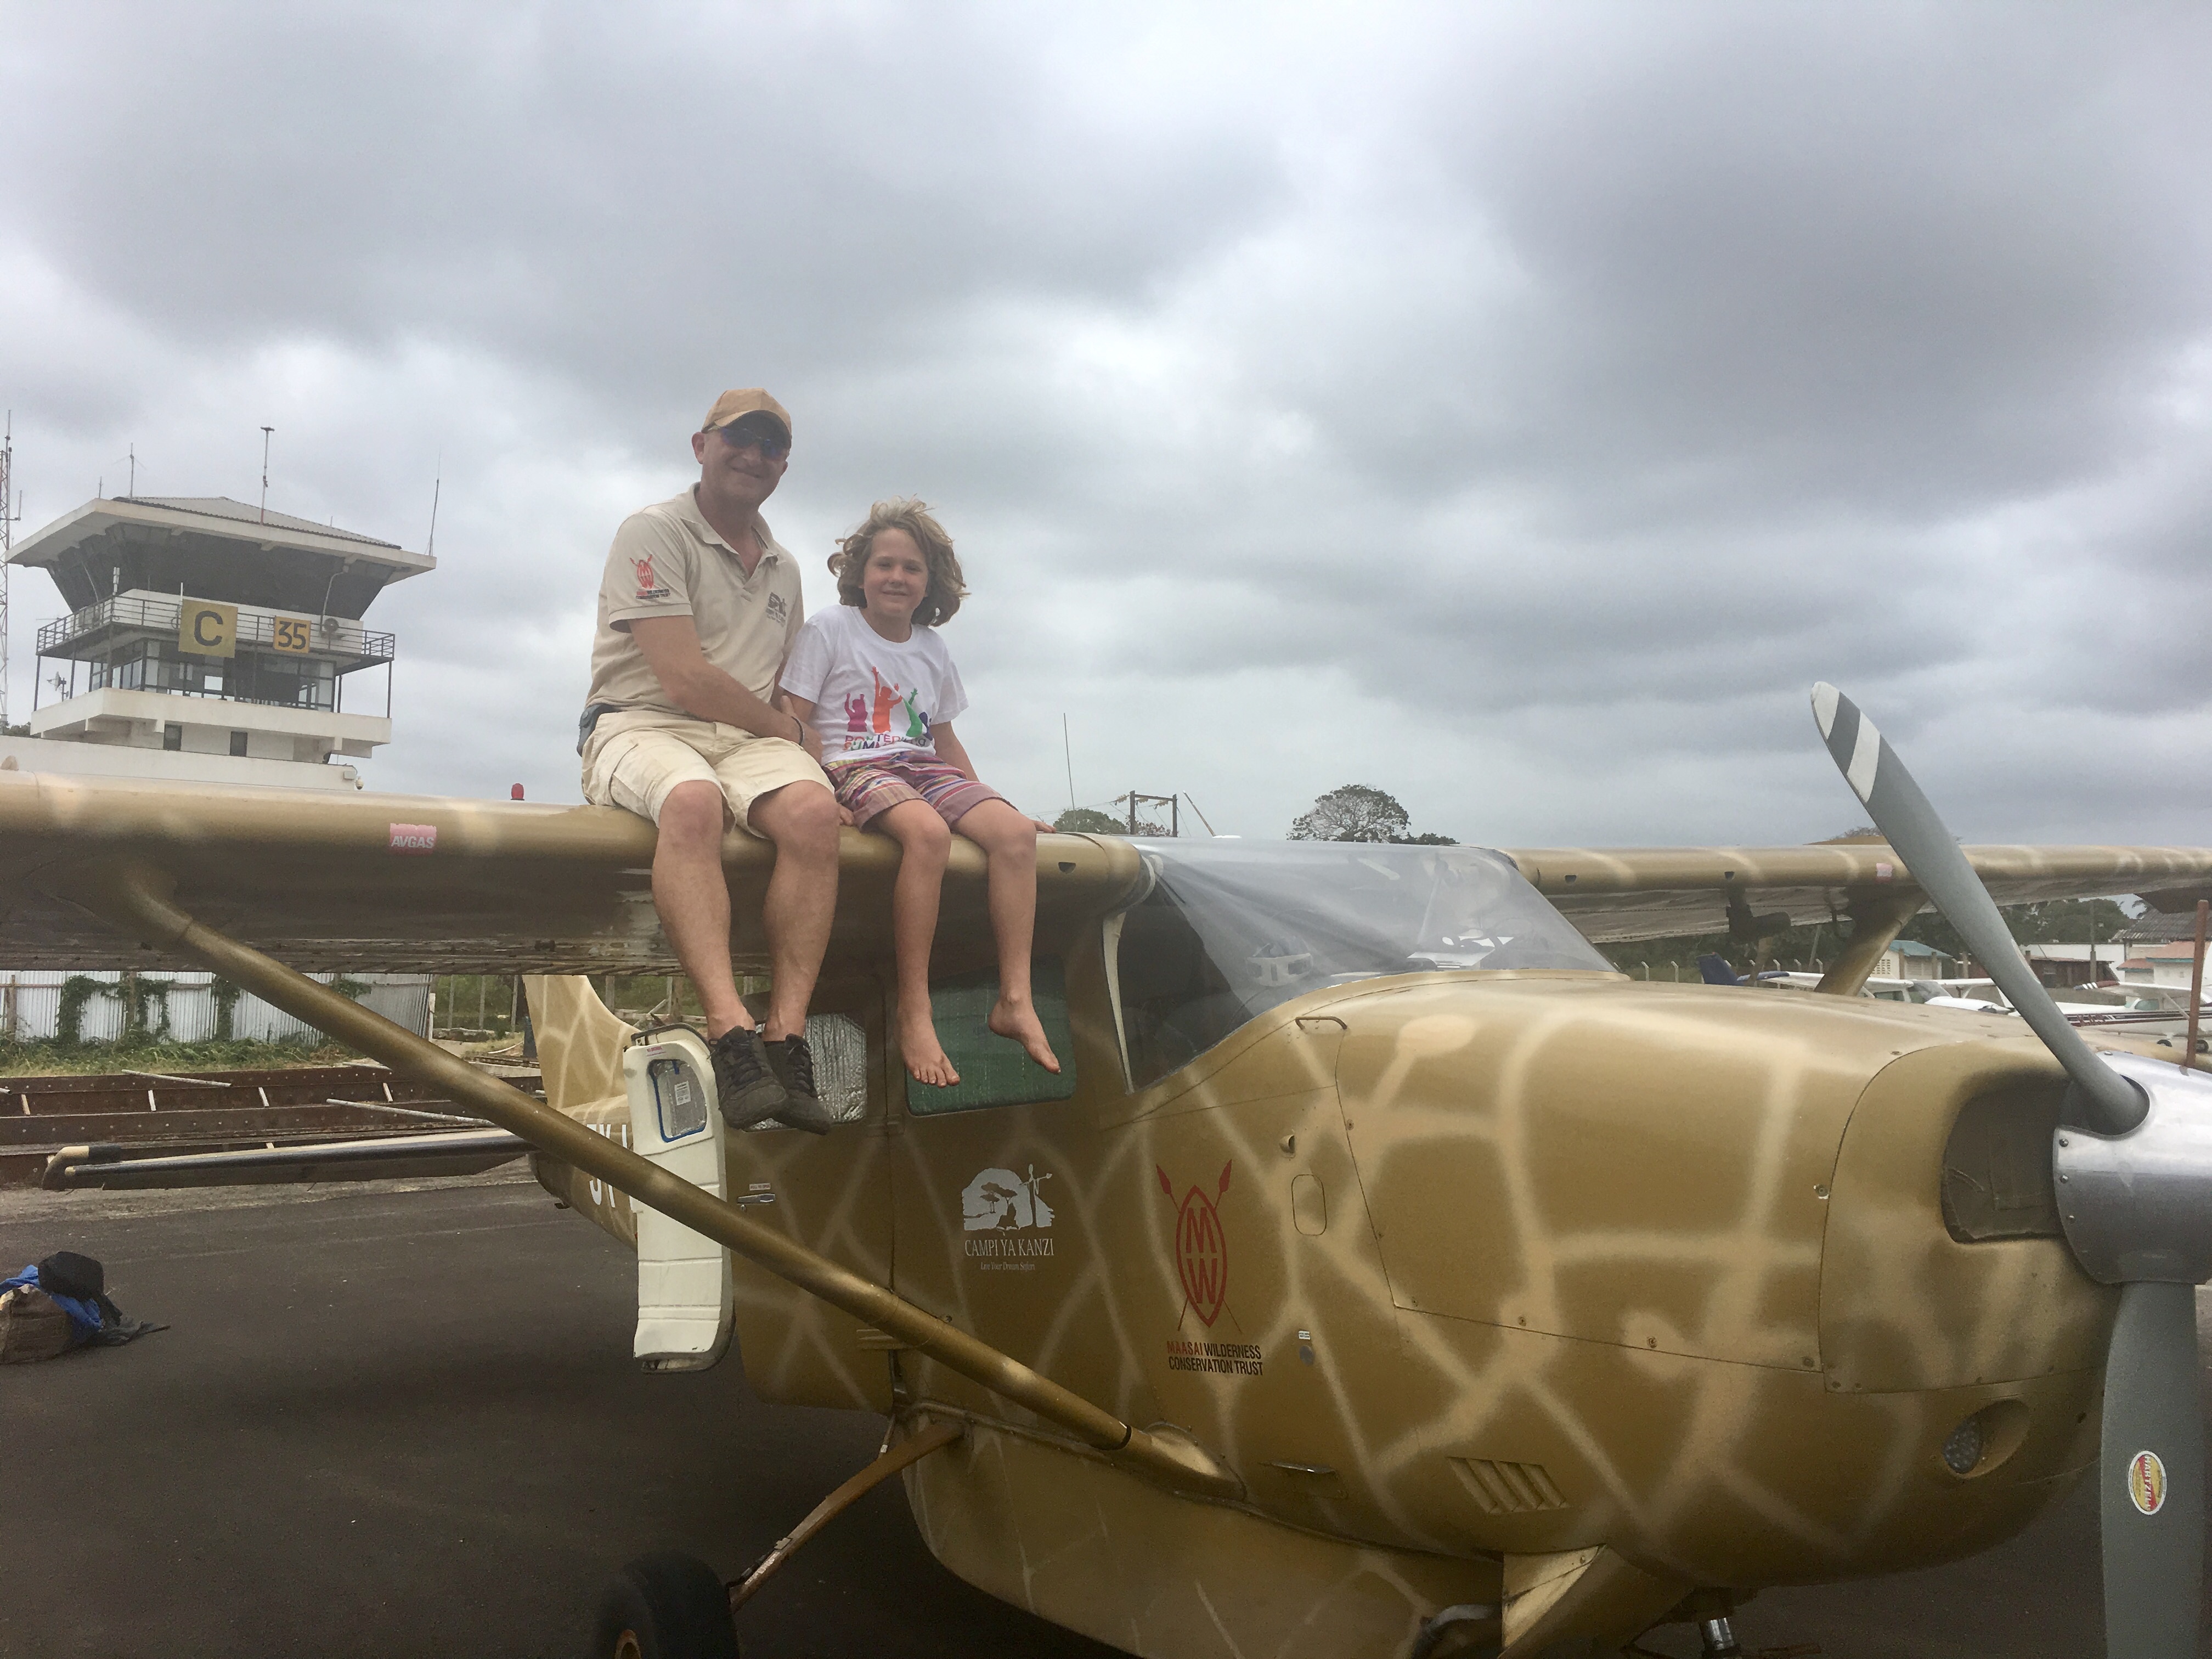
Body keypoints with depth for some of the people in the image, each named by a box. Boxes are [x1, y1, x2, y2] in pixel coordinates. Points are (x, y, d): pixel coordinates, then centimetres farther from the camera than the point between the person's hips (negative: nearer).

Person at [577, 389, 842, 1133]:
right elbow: (684, 679, -9)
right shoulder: (653, 532, 1)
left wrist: (804, 746, 1)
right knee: (692, 801, -40)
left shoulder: (784, 569, 23)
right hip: (641, 727, -5)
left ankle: (788, 1033, -34)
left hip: (748, 740, 5)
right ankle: (730, 1030, -49)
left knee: (812, 809, -30)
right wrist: (789, 731, 0)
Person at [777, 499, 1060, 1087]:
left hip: (924, 767, 6)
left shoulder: (933, 649, 18)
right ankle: (914, 1012, -34)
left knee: (1015, 831, -23)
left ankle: (1015, 999, -23)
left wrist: (991, 799, 17)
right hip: (854, 767, -6)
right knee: (928, 832, -38)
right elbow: (792, 725, -3)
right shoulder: (829, 630, 2)